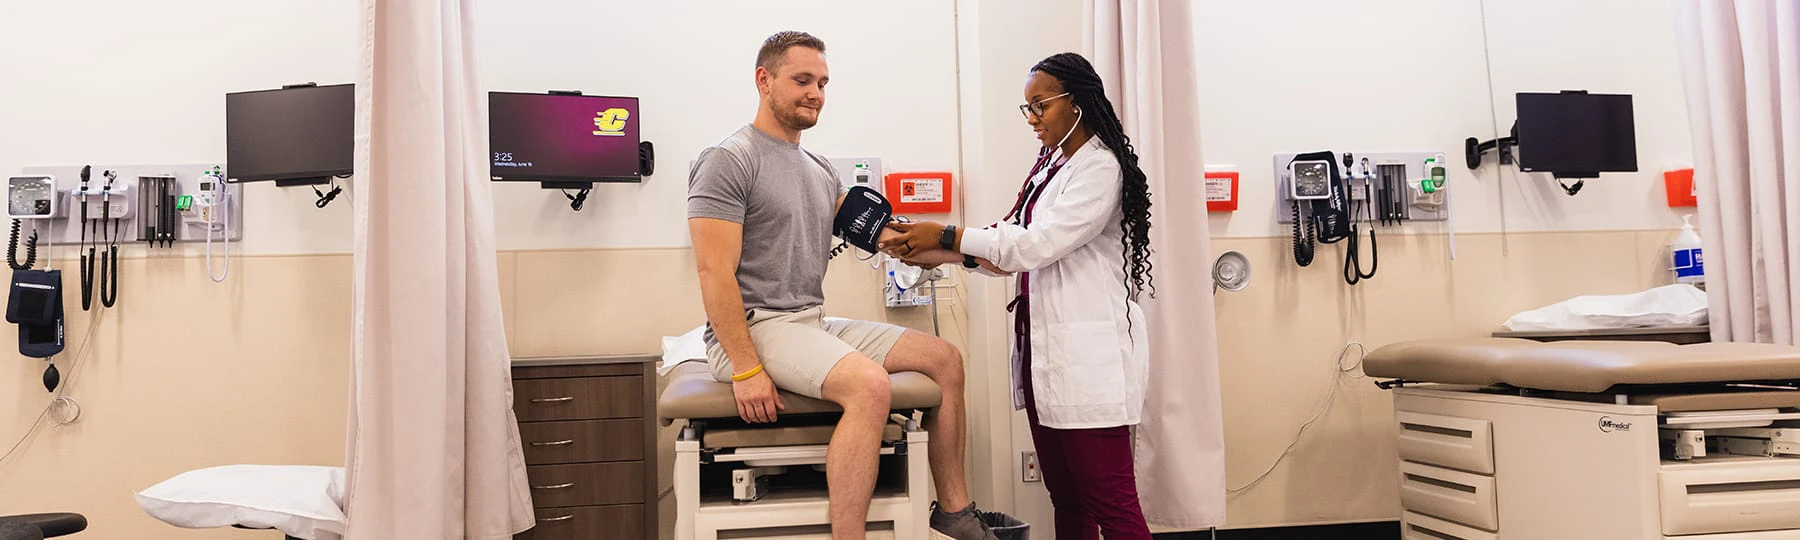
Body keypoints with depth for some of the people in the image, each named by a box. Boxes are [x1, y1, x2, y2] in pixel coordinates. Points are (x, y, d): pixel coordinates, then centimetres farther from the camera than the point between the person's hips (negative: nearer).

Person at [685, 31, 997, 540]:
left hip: (815, 324, 9)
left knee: (945, 358, 5)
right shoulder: (729, 159, -9)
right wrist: (747, 369, -23)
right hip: (754, 328, -9)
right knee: (868, 384, -32)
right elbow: (715, 273, -16)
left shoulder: (820, 170, 17)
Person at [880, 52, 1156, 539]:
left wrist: (946, 237, -14)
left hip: (1089, 355, -9)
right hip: (1044, 351, 9)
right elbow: (1011, 244, 13)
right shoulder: (1049, 164, 16)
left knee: (1109, 498, -5)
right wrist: (942, 256, -1)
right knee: (1064, 495, 14)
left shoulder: (1101, 167, -11)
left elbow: (1038, 243, -18)